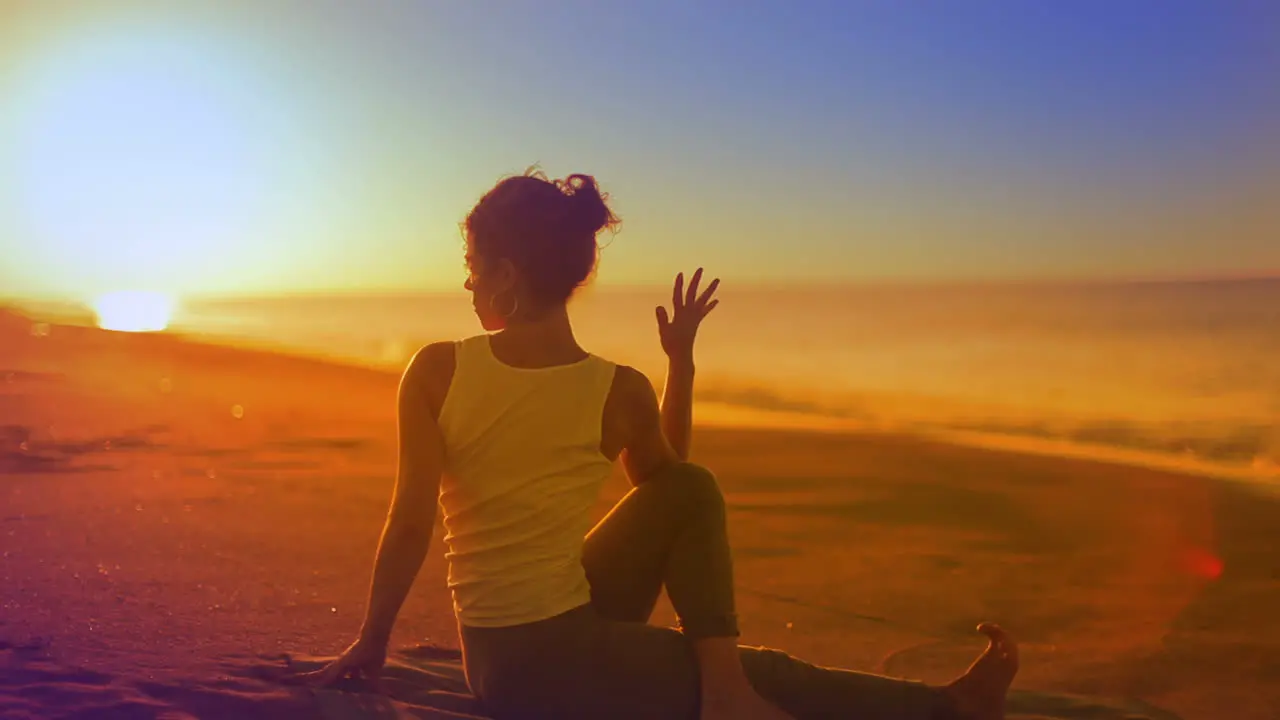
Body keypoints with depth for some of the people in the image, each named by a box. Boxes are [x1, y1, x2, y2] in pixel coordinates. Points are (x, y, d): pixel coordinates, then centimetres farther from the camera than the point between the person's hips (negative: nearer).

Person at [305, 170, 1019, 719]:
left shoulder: (436, 371, -7)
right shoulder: (621, 390, -9)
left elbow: (410, 524, -7)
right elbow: (664, 477, 12)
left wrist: (372, 643, 4)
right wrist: (682, 360, 15)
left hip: (495, 658, 4)